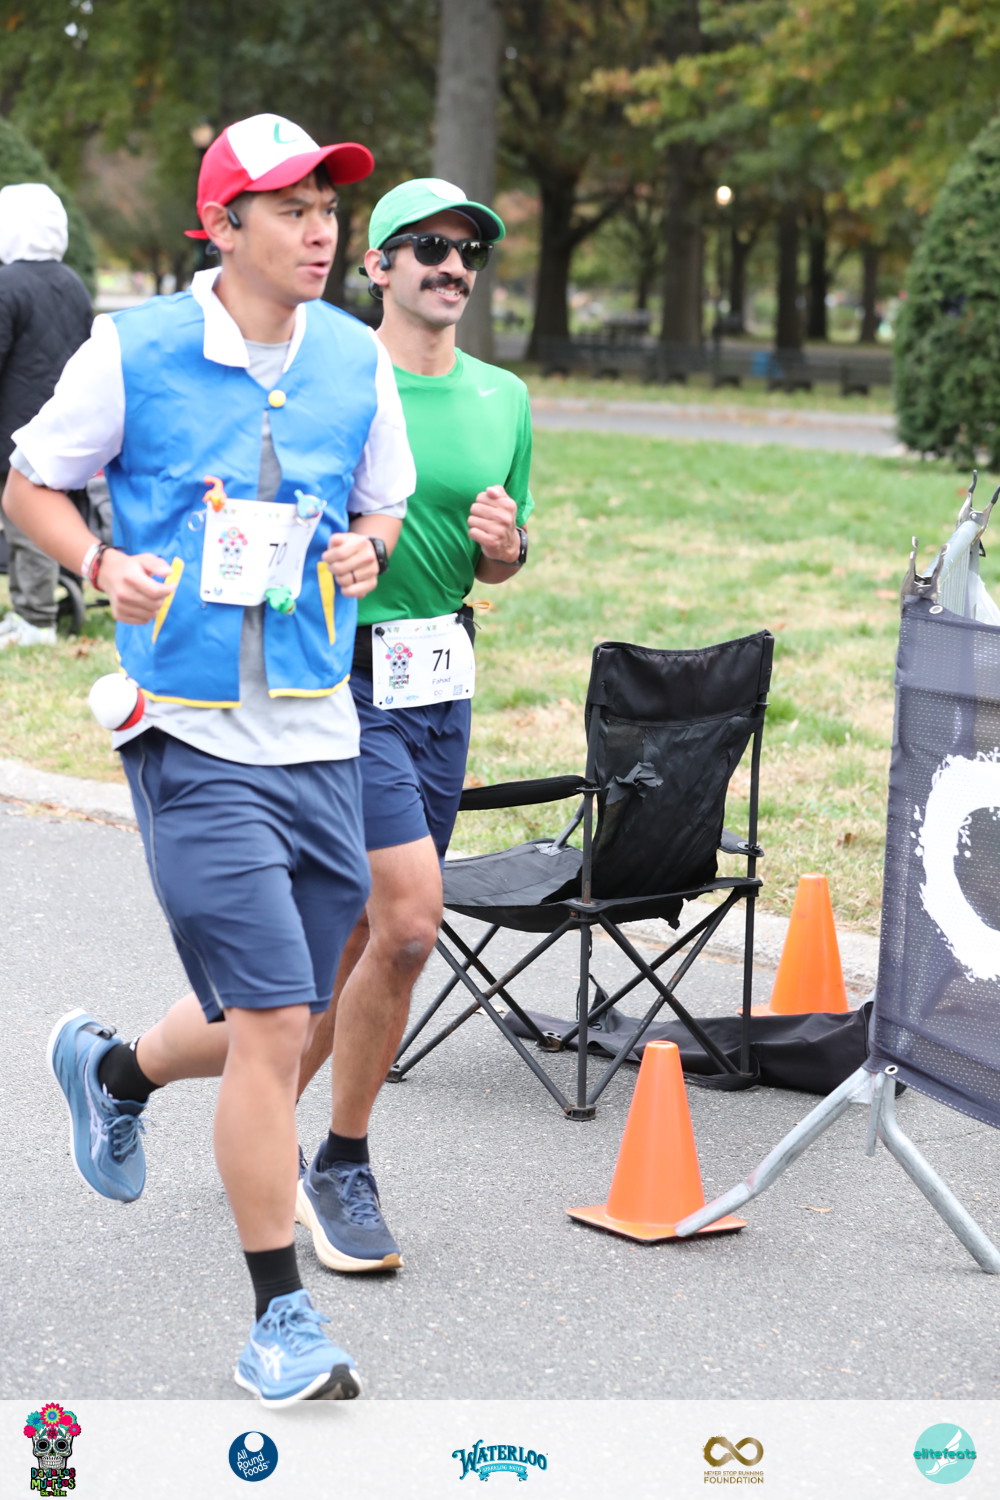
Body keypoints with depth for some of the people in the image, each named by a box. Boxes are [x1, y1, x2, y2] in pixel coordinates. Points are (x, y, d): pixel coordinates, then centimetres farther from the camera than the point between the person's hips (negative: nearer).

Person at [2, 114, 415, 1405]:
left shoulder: (356, 359, 6)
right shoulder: (133, 353, -6)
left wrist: (365, 548, -3)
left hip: (319, 731, 5)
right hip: (193, 734, -5)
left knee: (280, 1025, 14)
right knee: (273, 1026, -10)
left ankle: (111, 1071, 47)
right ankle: (282, 1323, 4)